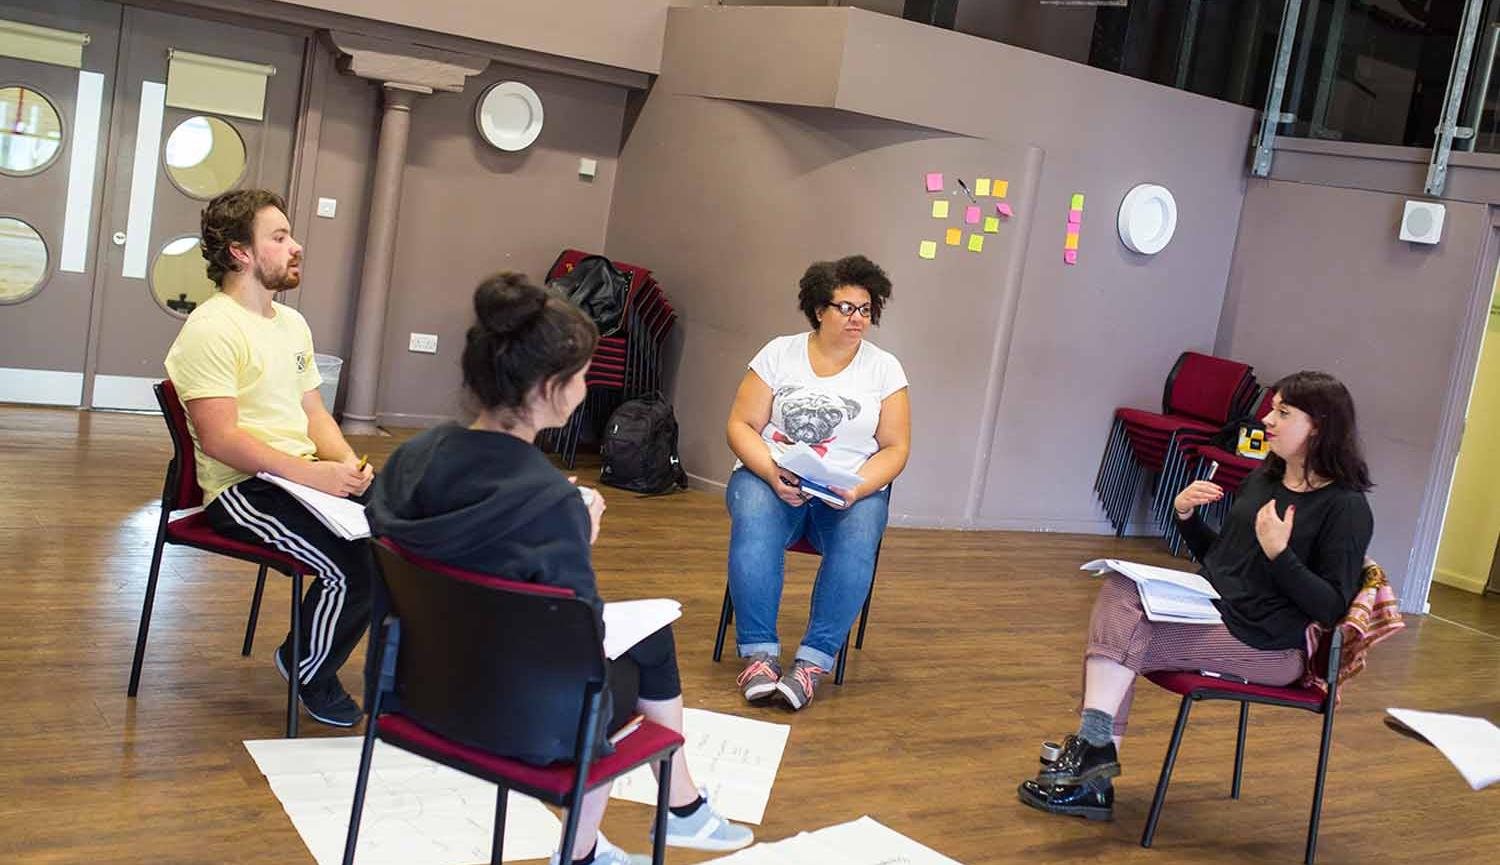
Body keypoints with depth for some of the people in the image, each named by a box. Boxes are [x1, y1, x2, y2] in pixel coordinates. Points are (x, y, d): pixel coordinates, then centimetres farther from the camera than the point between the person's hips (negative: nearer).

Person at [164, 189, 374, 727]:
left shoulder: (292, 323, 17)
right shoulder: (211, 329, -13)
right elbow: (220, 439, -20)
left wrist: (348, 464, -2)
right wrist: (312, 474, -24)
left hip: (306, 476, 9)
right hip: (242, 489, -9)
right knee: (355, 566, -26)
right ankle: (310, 676, 2)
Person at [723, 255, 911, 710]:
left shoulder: (884, 368, 7)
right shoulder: (780, 353, 6)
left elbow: (895, 448, 4)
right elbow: (741, 426, 2)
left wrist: (856, 488, -16)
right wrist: (772, 473, -18)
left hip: (854, 489, 1)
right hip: (771, 477, 0)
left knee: (858, 540, -33)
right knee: (755, 525, -34)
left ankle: (812, 662, -28)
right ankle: (759, 652, -27)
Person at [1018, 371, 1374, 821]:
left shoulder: (1346, 507, -9)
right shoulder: (1262, 479, 14)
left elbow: (1332, 609, -13)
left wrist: (1279, 554, -23)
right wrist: (1186, 515, 5)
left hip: (1268, 644, -8)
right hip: (1211, 611, 8)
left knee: (1122, 639, -22)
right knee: (1118, 590, -18)